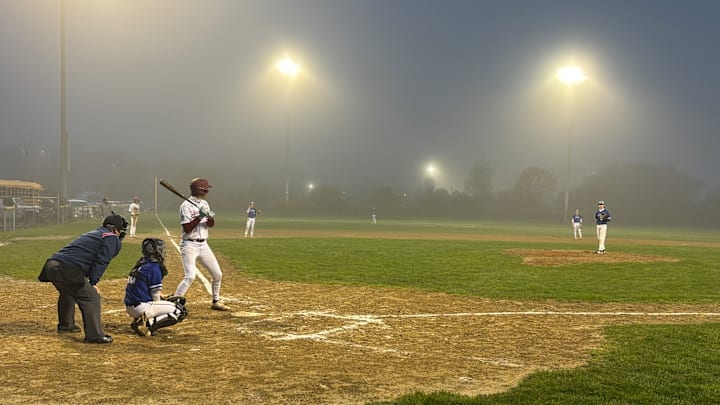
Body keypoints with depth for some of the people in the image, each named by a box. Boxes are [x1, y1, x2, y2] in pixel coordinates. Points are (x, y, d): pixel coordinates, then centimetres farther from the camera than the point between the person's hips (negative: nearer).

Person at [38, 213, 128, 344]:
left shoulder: (91, 234, 31)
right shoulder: (112, 238, 6)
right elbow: (101, 261, -8)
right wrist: (93, 283, -9)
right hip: (67, 269, -9)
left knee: (67, 291, 33)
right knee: (91, 297, -6)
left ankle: (65, 325, 49)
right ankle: (95, 335, -11)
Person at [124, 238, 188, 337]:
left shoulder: (139, 265, 14)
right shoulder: (154, 267, -13)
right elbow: (155, 296, -10)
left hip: (129, 308, 9)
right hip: (141, 308, -9)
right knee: (181, 311, -4)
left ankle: (138, 320, 7)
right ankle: (147, 324, -15)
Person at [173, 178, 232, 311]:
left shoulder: (204, 204, 10)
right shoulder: (186, 205, -13)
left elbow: (211, 225, 6)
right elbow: (187, 228, -18)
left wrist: (211, 217, -15)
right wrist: (199, 217, -25)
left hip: (203, 245, 8)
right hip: (190, 245, -8)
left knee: (217, 274, 10)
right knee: (190, 276, -21)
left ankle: (216, 302, 26)